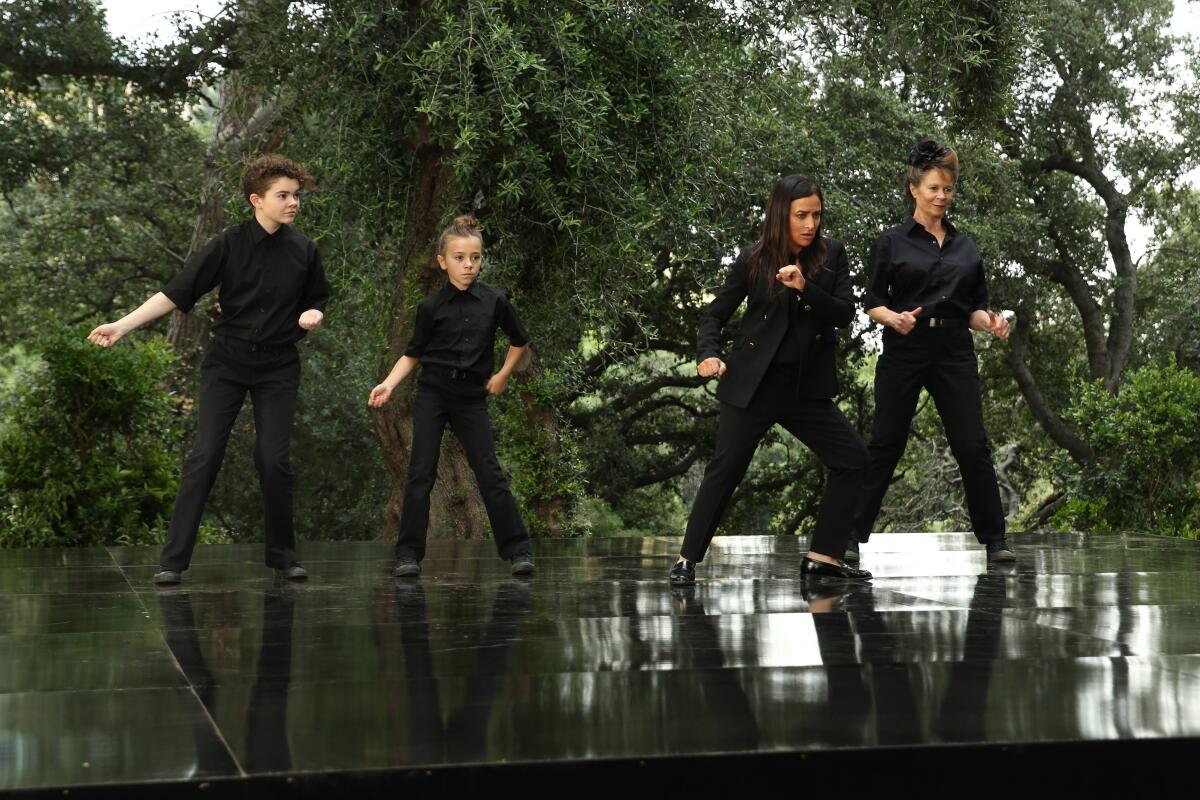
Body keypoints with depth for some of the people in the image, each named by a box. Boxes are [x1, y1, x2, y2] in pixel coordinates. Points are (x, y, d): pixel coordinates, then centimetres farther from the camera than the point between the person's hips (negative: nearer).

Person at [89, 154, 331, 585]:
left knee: (274, 460, -4)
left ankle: (282, 555, 12)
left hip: (277, 367, 1)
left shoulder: (304, 250, -1)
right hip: (226, 363, -1)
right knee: (205, 456, -6)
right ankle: (173, 559, -3)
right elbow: (176, 292, -10)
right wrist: (123, 324, -18)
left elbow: (316, 300, 14)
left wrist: (312, 315, -11)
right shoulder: (228, 245, -8)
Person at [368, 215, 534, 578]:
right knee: (421, 473, -4)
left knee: (490, 473, -1)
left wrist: (502, 375, 7)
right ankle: (409, 554, 1)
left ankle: (517, 549, 6)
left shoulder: (494, 301, -1)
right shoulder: (431, 307, -3)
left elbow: (519, 341, 14)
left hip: (471, 398, 0)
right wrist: (389, 383, -9)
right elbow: (412, 354, 5)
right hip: (432, 395, 0)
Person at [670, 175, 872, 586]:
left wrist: (805, 288, -21)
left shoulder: (831, 254, 1)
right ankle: (688, 559, 8)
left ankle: (822, 557, 6)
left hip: (807, 386, 3)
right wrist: (707, 353, -15)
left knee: (853, 459, -4)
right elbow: (715, 313, 3)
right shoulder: (753, 260, -4)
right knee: (725, 470, -3)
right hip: (753, 383, -3)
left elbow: (845, 313, -6)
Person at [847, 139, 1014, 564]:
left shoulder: (965, 247, 14)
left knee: (973, 446, -2)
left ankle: (995, 540, 6)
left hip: (955, 354, 3)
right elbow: (873, 303, 1)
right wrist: (896, 318, -20)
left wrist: (991, 322, -7)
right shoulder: (892, 242, 3)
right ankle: (851, 537, 6)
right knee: (884, 445, -1)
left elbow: (974, 307, 14)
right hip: (904, 353, -3)